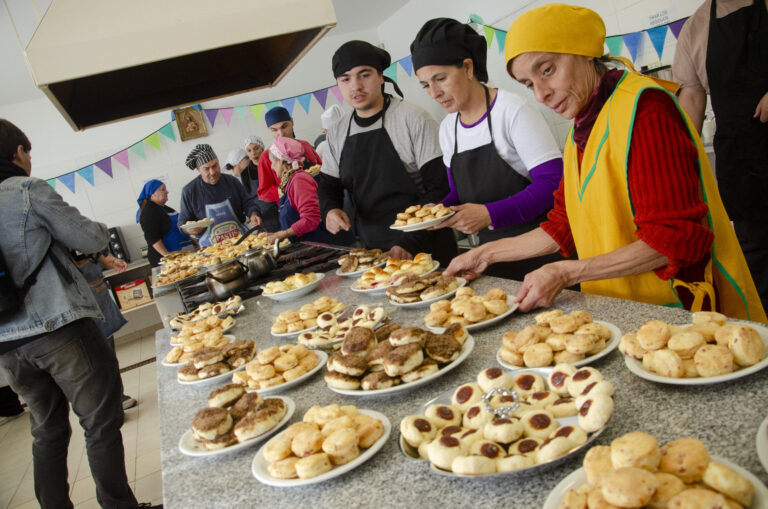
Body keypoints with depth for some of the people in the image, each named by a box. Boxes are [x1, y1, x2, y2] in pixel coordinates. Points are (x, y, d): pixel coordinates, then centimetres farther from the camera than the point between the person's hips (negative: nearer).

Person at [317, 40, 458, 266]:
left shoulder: (414, 119, -10)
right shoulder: (337, 133, 7)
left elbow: (440, 188, -12)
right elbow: (328, 185, 16)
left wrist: (410, 242, -20)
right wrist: (330, 209, -8)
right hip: (371, 251, 5)